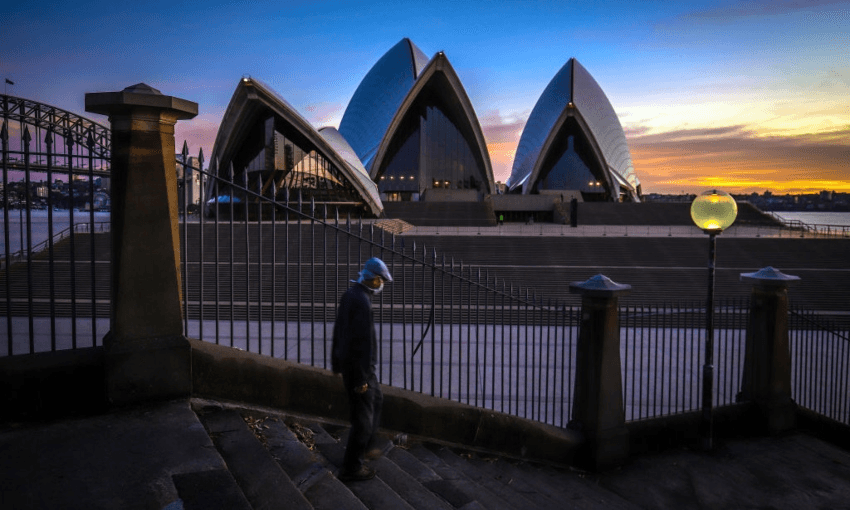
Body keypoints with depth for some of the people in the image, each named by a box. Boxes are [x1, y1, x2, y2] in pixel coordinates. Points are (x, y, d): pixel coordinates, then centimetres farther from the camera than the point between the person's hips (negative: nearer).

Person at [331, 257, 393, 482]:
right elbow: (362, 342, -26)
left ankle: (365, 444, 41)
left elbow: (338, 331, 14)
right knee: (363, 416, 3)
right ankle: (351, 468, 15)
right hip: (358, 367, -10)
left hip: (346, 361, 10)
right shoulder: (362, 302, -25)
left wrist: (336, 363, 22)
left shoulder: (349, 294, 6)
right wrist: (361, 378, -21)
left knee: (376, 399, 26)